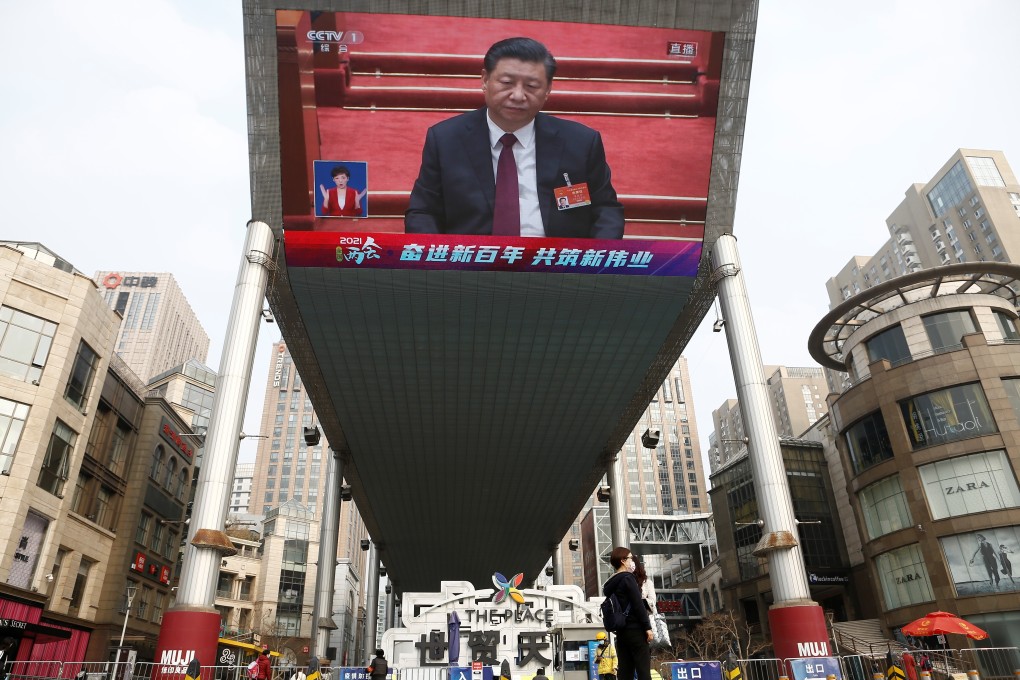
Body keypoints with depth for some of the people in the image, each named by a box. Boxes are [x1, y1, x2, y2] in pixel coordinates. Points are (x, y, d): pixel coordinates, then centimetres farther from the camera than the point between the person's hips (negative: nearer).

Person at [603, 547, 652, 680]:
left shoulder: (610, 584, 17)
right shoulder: (628, 577, -7)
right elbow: (638, 605, -13)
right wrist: (647, 627, -11)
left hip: (621, 631, 8)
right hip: (635, 629, -8)